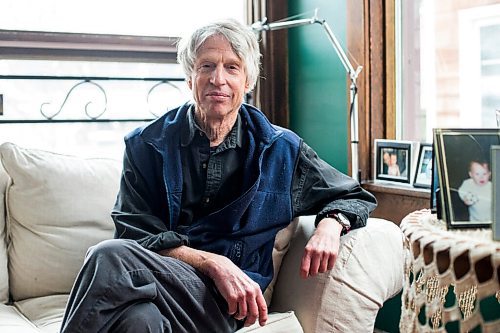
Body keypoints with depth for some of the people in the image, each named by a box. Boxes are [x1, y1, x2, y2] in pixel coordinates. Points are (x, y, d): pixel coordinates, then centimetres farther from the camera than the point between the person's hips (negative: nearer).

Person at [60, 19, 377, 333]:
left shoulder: (280, 149, 11)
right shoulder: (147, 145, 8)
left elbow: (354, 196, 21)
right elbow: (136, 237, -1)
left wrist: (330, 224, -3)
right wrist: (214, 263, -15)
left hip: (222, 306, 0)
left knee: (110, 258, -32)